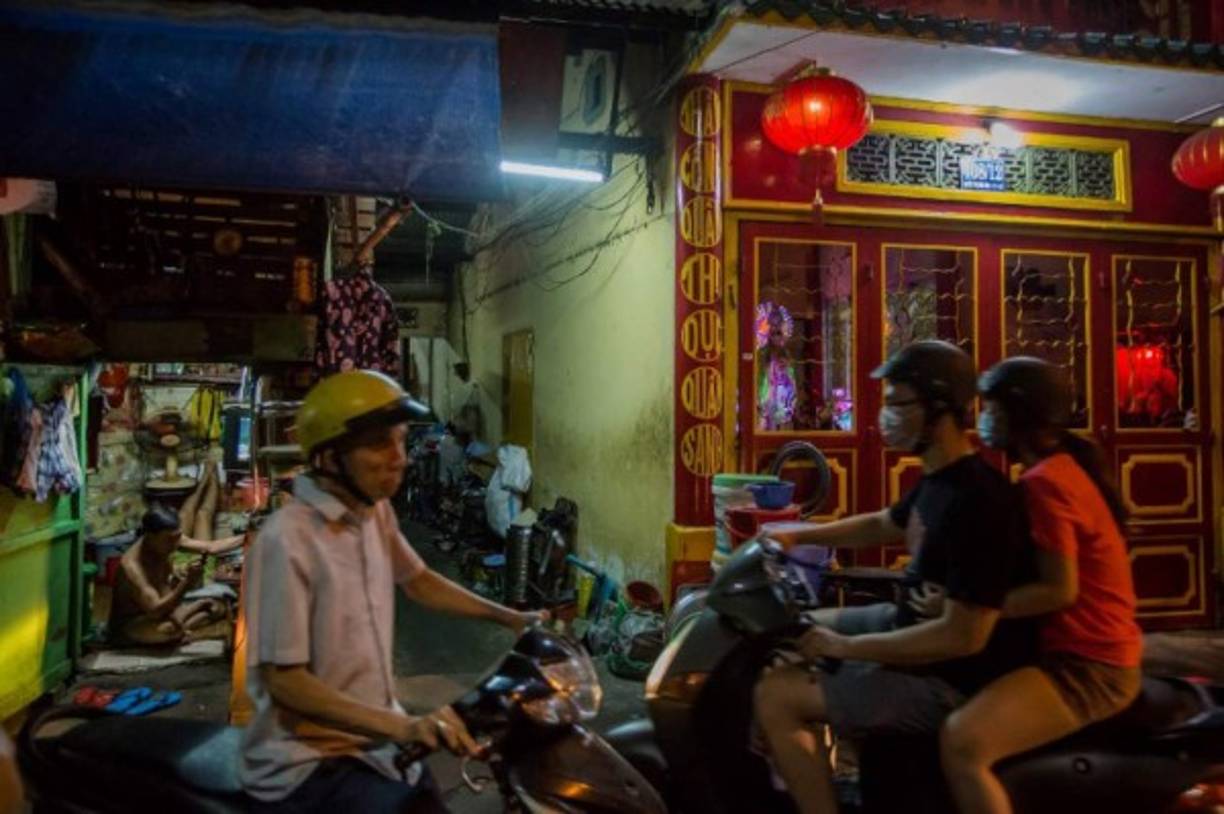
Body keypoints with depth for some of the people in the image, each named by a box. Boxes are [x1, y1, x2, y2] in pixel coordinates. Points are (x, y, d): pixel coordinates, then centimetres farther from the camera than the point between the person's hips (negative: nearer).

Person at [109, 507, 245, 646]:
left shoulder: (170, 539, -10)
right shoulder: (132, 565, -31)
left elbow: (210, 547, -5)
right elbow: (156, 610, -36)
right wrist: (186, 583, -42)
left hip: (162, 612, 7)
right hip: (129, 625, -7)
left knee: (216, 608, 2)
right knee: (170, 629, -36)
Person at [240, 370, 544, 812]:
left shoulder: (376, 512, 0)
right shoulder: (287, 539, -24)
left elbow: (417, 580, 16)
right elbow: (283, 680, -23)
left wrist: (510, 618, 7)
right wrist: (402, 727, -33)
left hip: (376, 742, 8)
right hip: (309, 762, -7)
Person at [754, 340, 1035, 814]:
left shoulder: (977, 503, -29)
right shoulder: (940, 478, 2)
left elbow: (963, 636, -31)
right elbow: (883, 526, 21)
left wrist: (845, 647, -24)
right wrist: (797, 535, 13)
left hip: (950, 680, -10)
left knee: (775, 696, -15)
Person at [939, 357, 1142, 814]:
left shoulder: (1044, 482, -19)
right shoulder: (1064, 466, 13)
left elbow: (1059, 590, -23)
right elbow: (1044, 572, 16)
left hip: (1085, 667, -11)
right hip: (1091, 652, 11)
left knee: (961, 742, -28)